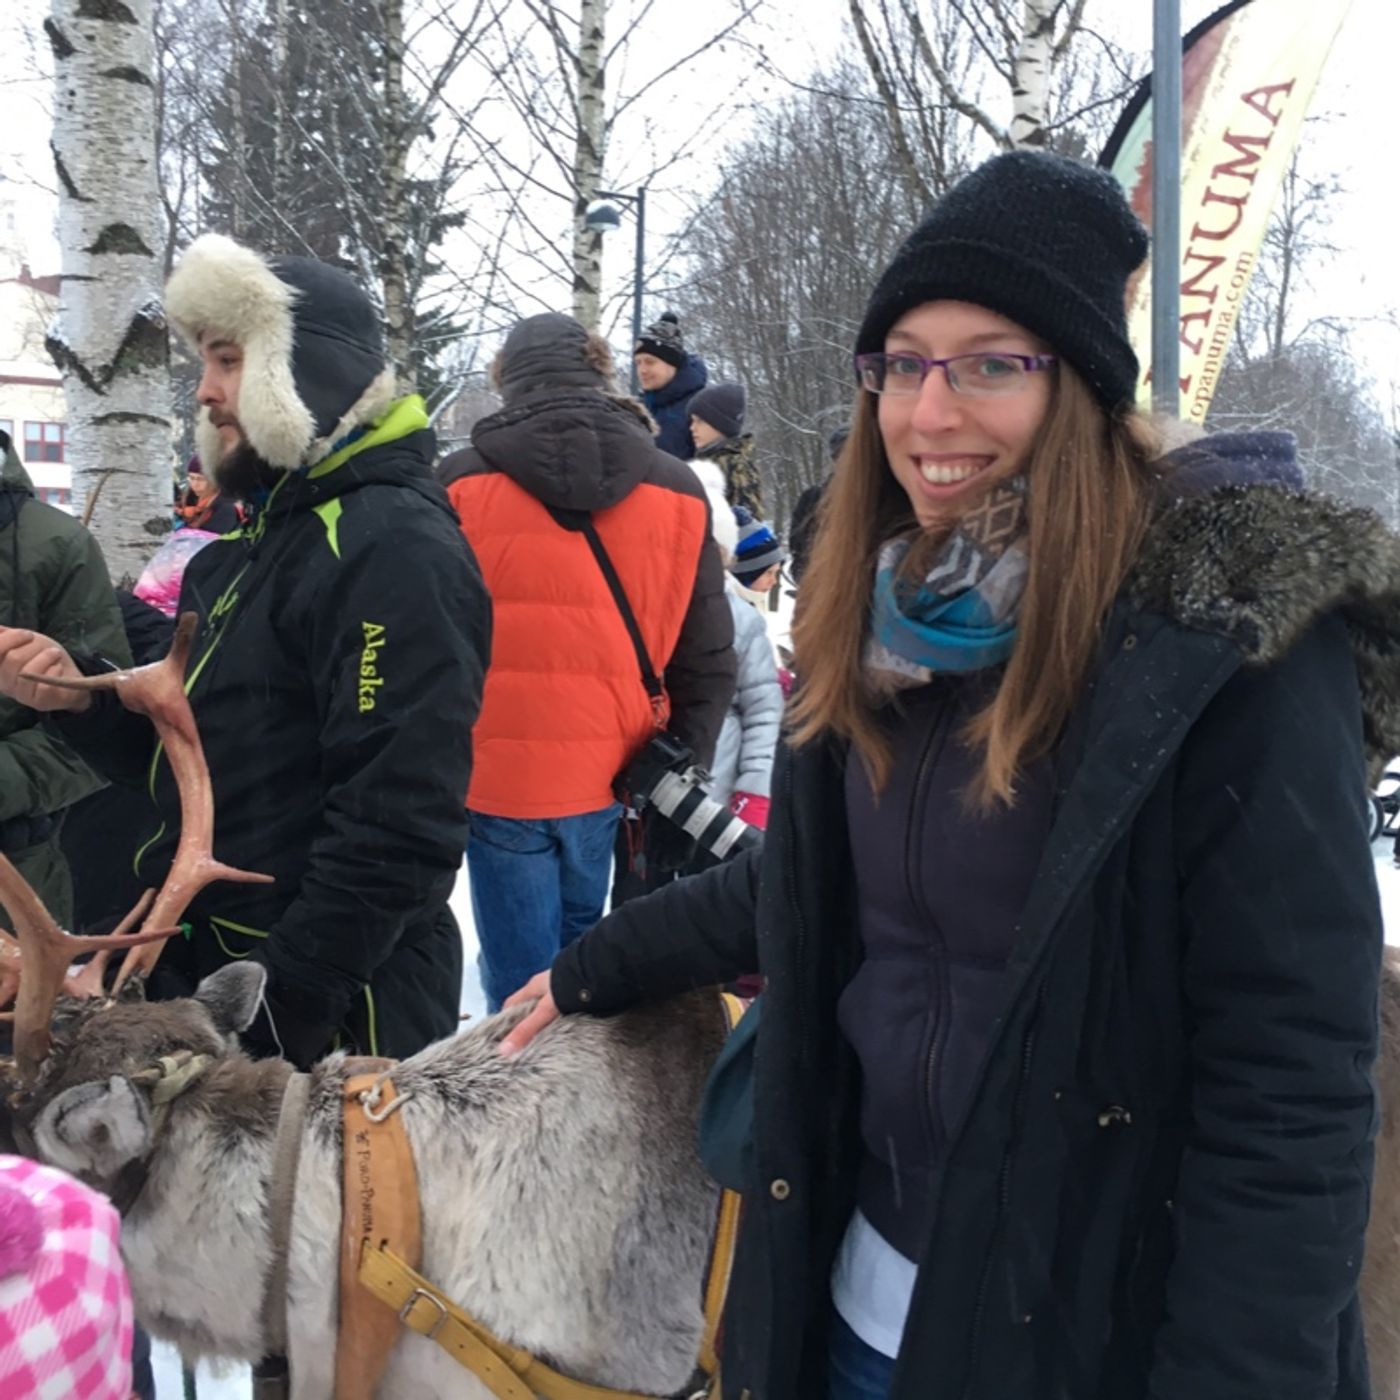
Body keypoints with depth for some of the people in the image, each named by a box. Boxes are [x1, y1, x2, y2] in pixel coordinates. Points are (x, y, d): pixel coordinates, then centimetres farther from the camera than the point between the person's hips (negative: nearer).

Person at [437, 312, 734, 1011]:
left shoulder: (461, 482, -3)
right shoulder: (677, 492, 2)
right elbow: (706, 660, 5)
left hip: (496, 776, -2)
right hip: (609, 778, 2)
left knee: (522, 987, 6)